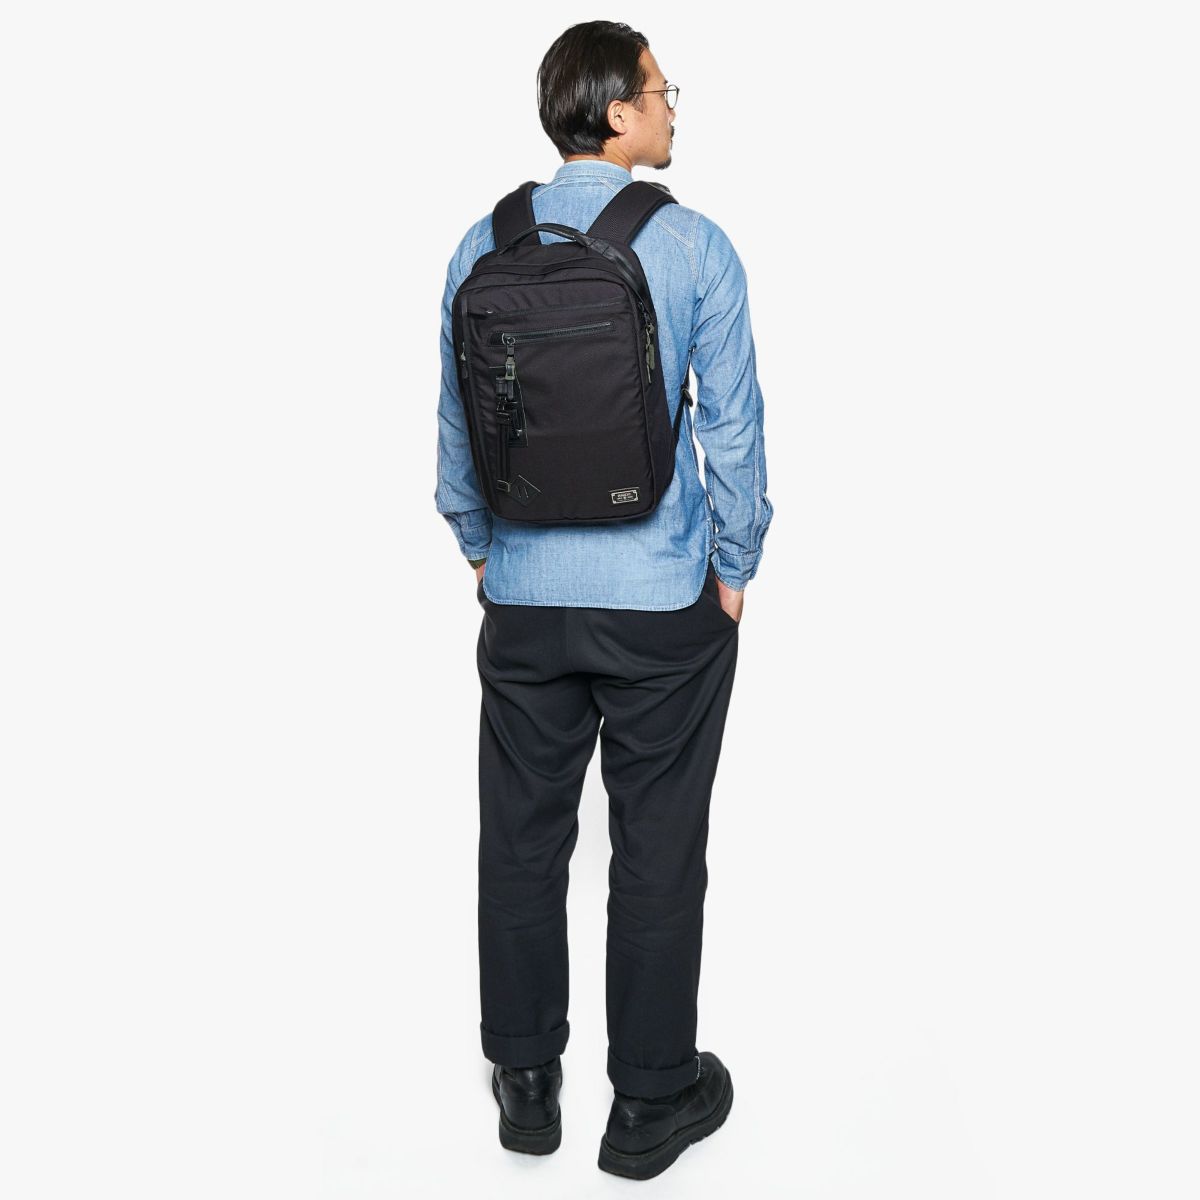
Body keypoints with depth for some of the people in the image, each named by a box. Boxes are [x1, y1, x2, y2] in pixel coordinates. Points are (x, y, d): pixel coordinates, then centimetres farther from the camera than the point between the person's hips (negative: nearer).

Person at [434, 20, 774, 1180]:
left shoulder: (484, 245, 1)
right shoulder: (695, 246, -8)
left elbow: (456, 421, 7)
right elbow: (734, 428, -5)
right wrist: (734, 573, 7)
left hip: (524, 598, 3)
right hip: (664, 604, -3)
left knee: (522, 839, 15)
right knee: (657, 854, 10)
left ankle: (526, 1084, 31)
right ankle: (651, 1103, 25)